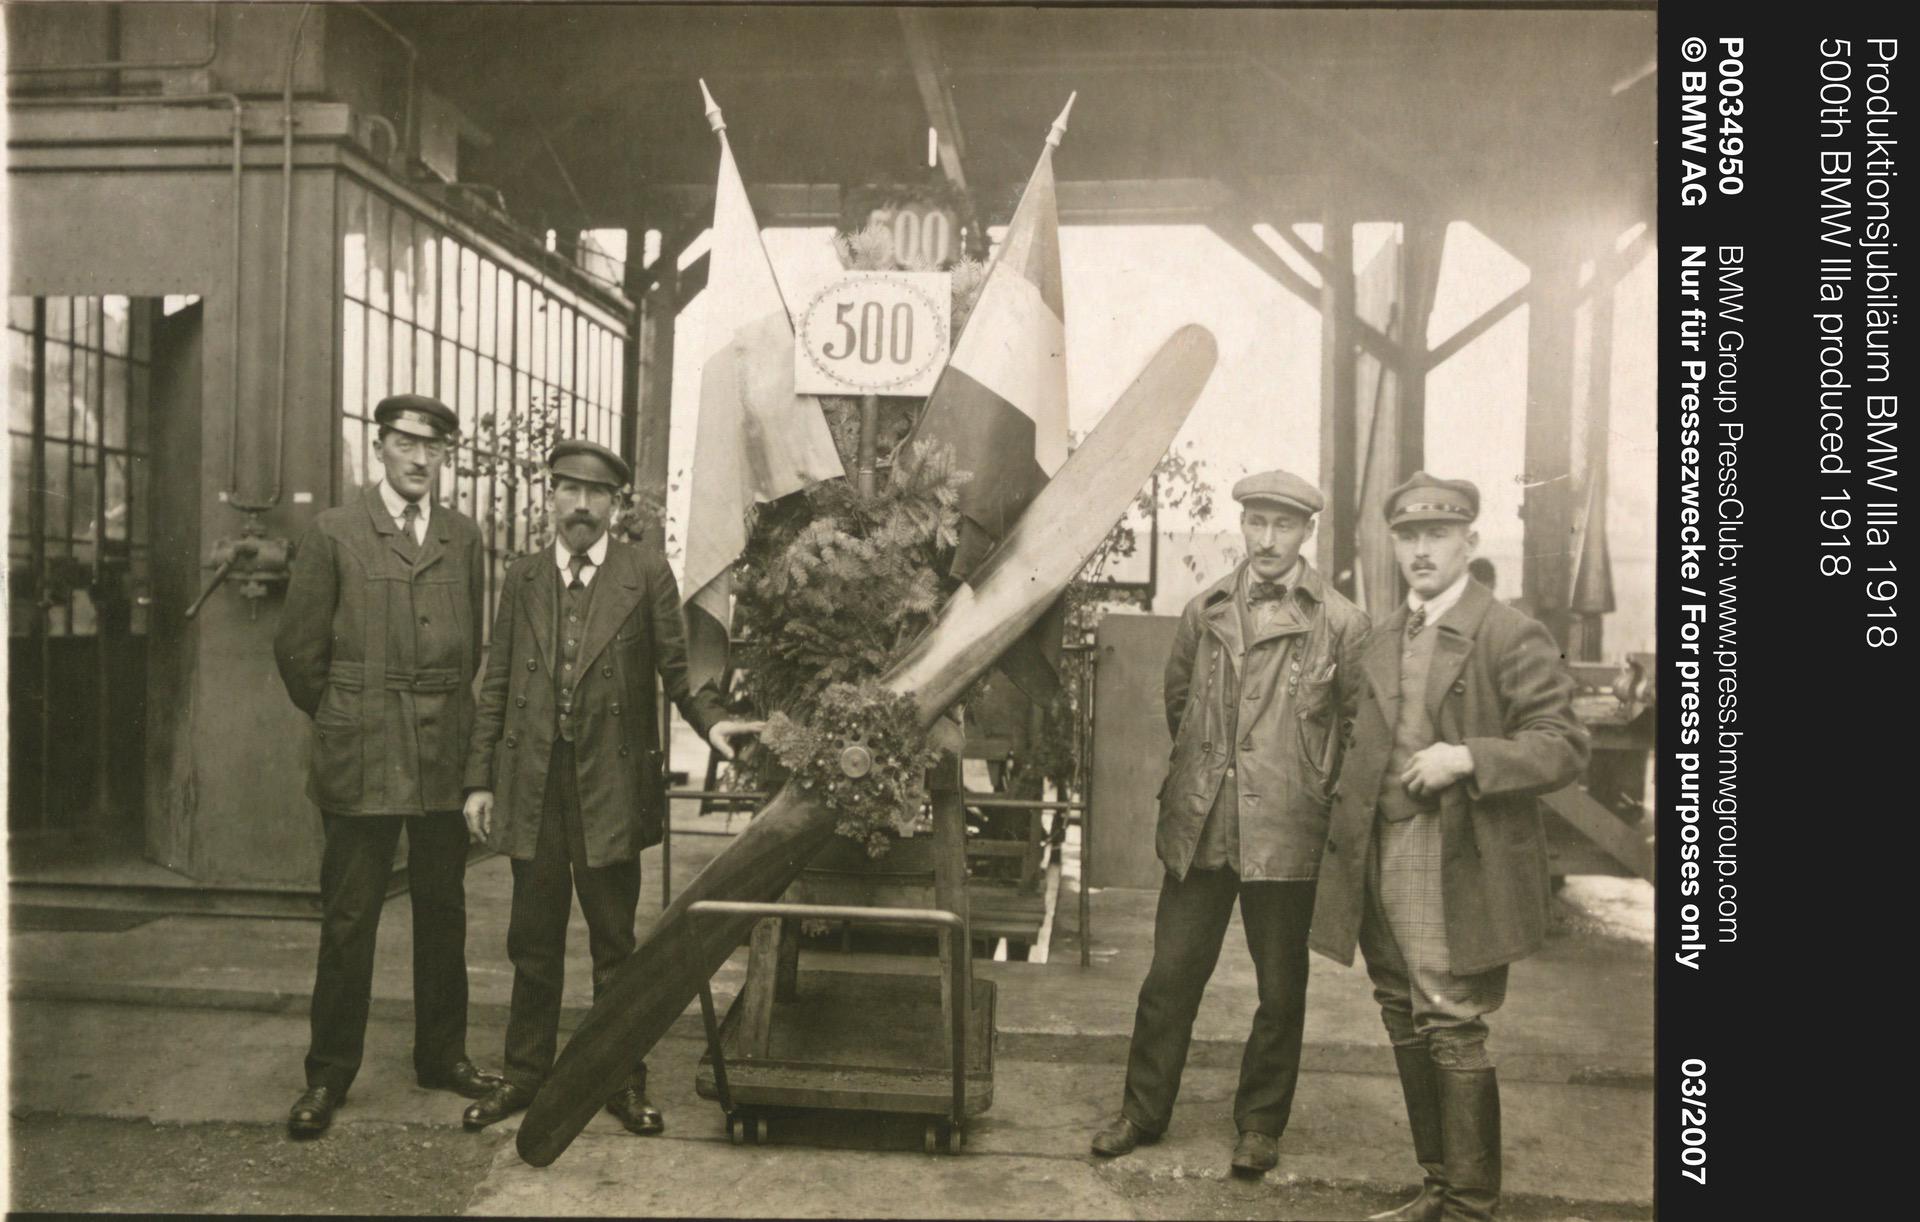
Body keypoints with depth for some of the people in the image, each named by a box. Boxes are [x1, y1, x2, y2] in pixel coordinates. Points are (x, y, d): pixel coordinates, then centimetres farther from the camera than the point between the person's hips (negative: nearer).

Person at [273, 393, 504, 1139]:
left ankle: (442, 1055, 25)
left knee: (443, 911, 11)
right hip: (361, 761, -3)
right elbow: (298, 648, 3)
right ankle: (328, 1075, 16)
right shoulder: (334, 534, 0)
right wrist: (340, 719, 8)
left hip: (446, 757, 3)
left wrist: (457, 721, 11)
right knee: (348, 919, 3)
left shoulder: (464, 539, 9)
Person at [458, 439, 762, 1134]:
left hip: (612, 785, -2)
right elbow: (496, 685, 9)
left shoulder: (646, 572, 0)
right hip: (531, 785, 3)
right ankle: (526, 1071, 30)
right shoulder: (522, 578, 9)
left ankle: (623, 1081, 22)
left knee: (614, 941, 8)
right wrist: (480, 780, 4)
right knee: (533, 940, 13)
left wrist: (711, 720, -17)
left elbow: (677, 668, 1)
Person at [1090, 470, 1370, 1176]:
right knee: (1170, 976, 10)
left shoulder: (1341, 622, -4)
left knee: (1281, 990, 11)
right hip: (1199, 826, 3)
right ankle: (1143, 1111, 26)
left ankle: (1260, 1124, 29)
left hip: (1287, 834, -2)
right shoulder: (1205, 611, 6)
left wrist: (1312, 787, 2)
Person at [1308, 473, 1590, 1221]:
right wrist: (1350, 814, 12)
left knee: (1452, 1032, -3)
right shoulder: (1386, 639, 14)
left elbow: (1564, 745, -12)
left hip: (1458, 871, -7)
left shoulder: (1510, 637, -8)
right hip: (1383, 864, 7)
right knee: (1407, 1029, 14)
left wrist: (1467, 758, -23)